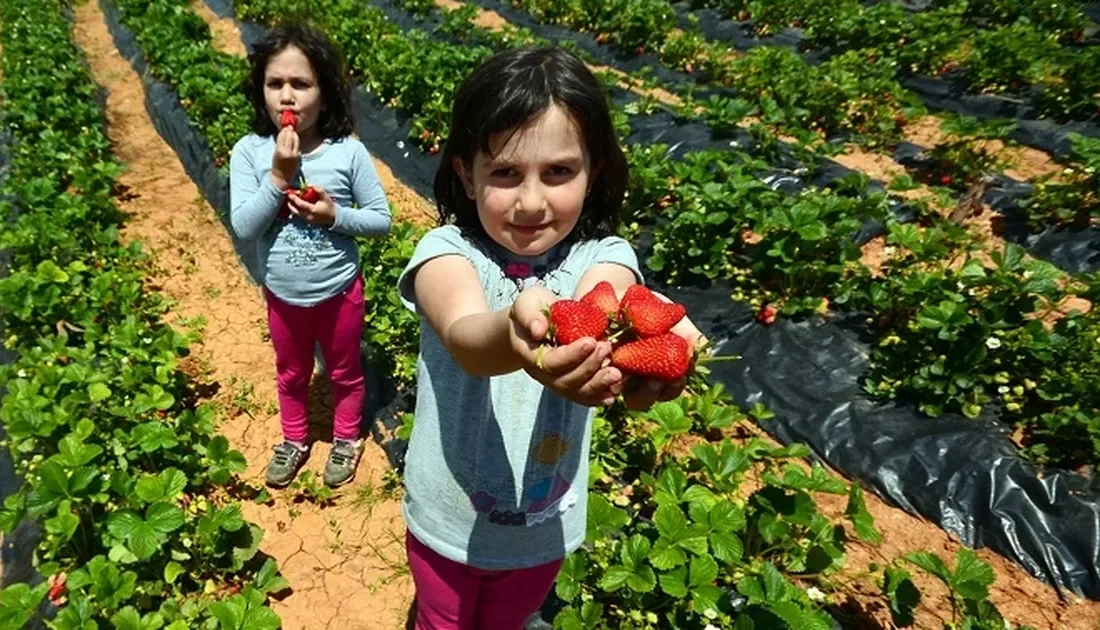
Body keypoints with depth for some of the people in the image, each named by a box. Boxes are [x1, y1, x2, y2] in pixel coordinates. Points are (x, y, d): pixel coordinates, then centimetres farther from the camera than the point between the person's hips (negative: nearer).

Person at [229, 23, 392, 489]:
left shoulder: (348, 152, -18)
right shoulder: (249, 152, -14)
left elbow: (382, 219, -11)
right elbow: (243, 227, -19)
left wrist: (335, 215, -27)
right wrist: (278, 177, -27)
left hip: (339, 292, -1)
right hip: (281, 295, 2)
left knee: (344, 373, 21)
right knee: (291, 375, 25)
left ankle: (347, 440, 47)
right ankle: (294, 441, 50)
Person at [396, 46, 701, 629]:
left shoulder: (602, 256, -17)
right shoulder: (446, 251, -21)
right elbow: (465, 338, -43)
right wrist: (515, 327, -67)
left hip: (545, 523, 1)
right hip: (448, 518, -1)